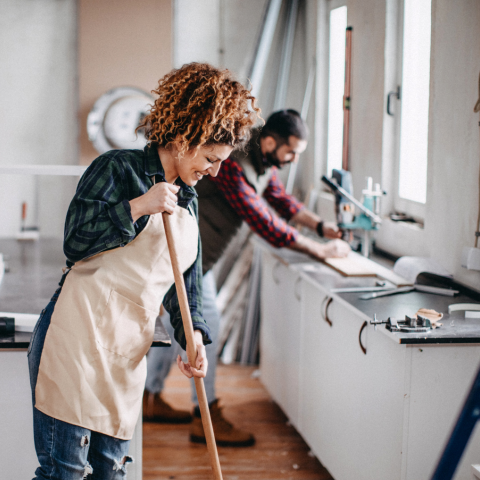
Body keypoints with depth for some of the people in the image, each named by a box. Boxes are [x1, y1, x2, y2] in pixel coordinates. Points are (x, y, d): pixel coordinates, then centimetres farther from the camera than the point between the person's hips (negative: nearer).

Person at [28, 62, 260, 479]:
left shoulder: (188, 200, 20)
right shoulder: (119, 168, -1)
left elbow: (187, 281, 20)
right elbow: (75, 242, -10)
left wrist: (193, 336, 4)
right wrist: (138, 207, -16)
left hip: (129, 350, 7)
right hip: (77, 334, -7)